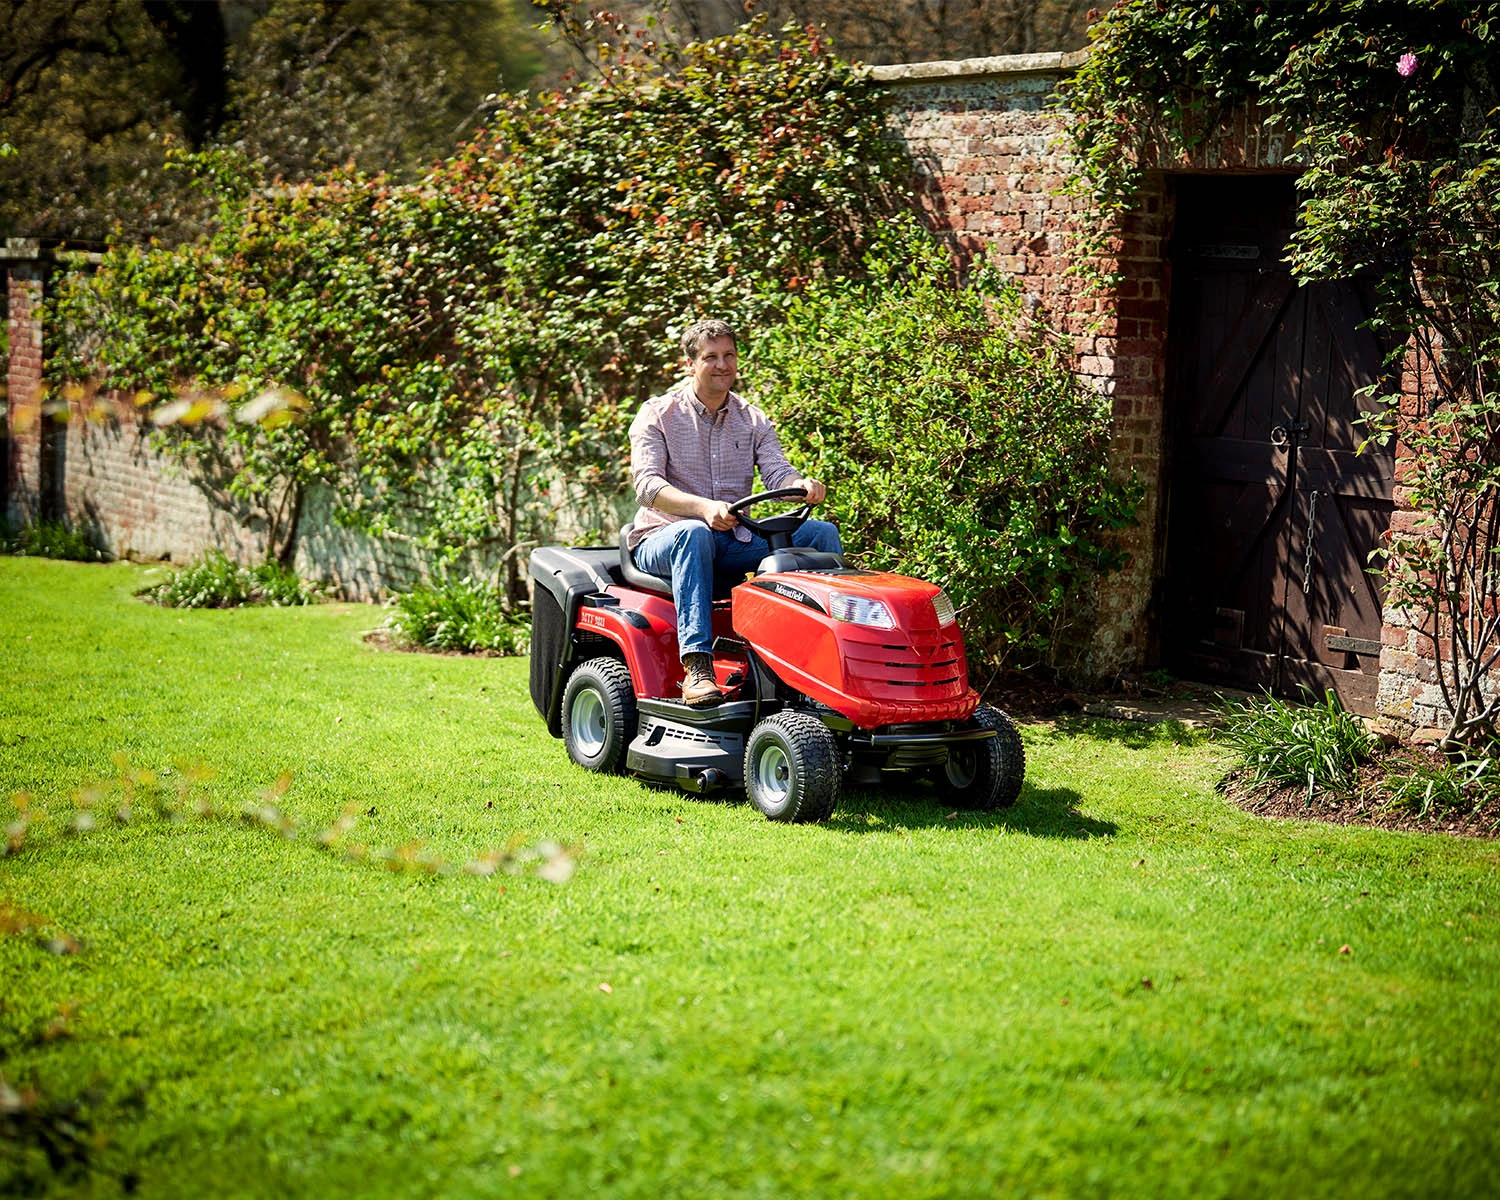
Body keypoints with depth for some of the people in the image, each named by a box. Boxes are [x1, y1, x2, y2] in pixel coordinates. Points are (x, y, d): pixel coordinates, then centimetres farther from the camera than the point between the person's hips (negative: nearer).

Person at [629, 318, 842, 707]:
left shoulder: (752, 420, 12)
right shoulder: (657, 415, -2)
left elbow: (777, 473, -3)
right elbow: (647, 485, -17)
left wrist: (803, 485, -29)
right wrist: (704, 507, -36)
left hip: (734, 541, 5)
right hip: (662, 540, -4)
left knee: (821, 533, -14)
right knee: (694, 533, -40)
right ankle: (696, 665, -48)